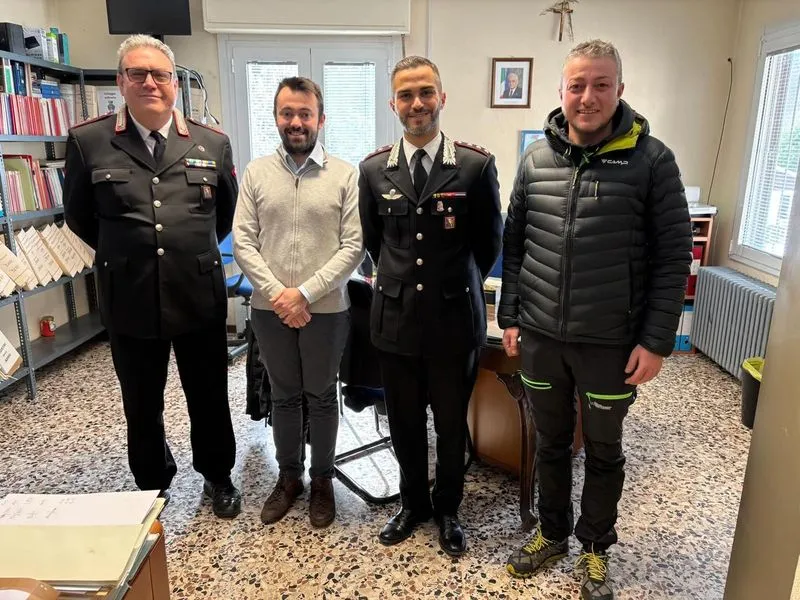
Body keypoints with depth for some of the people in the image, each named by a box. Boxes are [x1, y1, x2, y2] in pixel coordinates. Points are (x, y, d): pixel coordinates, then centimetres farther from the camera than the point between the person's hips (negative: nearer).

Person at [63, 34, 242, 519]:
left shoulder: (213, 143, -1)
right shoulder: (88, 142, -4)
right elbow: (79, 216, 9)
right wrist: (123, 255, 12)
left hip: (201, 295, 0)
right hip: (130, 298, 0)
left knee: (210, 398, 14)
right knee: (142, 406, 16)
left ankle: (218, 477, 38)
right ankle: (152, 486, 40)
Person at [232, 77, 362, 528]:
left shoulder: (345, 174, -5)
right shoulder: (256, 172, 2)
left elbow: (354, 246, -10)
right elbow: (243, 241, -1)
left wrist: (305, 293, -16)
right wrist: (277, 293, -13)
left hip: (326, 309, -2)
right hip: (270, 309, 2)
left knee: (322, 396, 13)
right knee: (284, 396, 17)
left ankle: (322, 479, 33)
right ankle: (289, 476, 36)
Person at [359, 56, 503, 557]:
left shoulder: (477, 166, -7)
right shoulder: (373, 170, 1)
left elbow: (490, 242, 3)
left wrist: (456, 284, 10)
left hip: (455, 319, -2)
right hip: (396, 319, 2)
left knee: (452, 425, 14)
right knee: (405, 423, 16)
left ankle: (448, 510, 37)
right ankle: (414, 503, 40)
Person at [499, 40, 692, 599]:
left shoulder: (651, 160, -8)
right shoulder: (536, 158, 2)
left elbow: (674, 256, -7)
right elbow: (514, 244, 7)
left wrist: (656, 340, -10)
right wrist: (510, 316, 4)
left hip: (611, 343, -2)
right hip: (540, 338, 3)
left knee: (604, 451, 16)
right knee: (551, 443, 18)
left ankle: (596, 548, 38)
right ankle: (552, 533, 40)